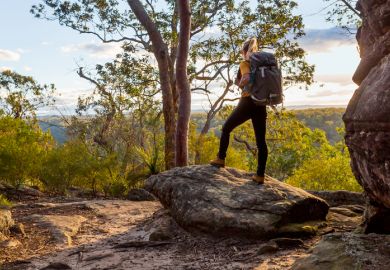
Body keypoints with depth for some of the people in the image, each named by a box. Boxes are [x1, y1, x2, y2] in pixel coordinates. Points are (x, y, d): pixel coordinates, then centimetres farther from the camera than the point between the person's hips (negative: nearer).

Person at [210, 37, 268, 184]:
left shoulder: (244, 63, -2)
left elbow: (246, 78, -22)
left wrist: (240, 84, -4)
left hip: (247, 103, -5)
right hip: (261, 105, 5)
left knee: (226, 128, 17)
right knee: (261, 140, 3)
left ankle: (220, 159, 21)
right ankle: (260, 175, 2)